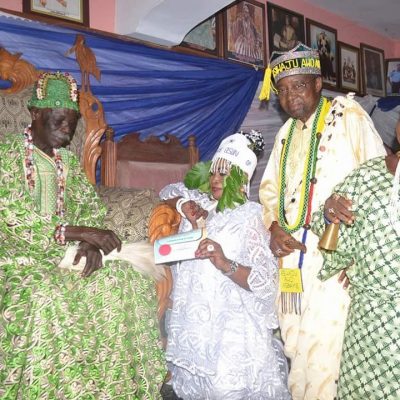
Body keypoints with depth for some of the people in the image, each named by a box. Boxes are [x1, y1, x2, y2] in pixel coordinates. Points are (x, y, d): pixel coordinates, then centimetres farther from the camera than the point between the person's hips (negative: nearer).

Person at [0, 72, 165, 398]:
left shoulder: (68, 157, 12)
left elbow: (90, 206, 10)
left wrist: (91, 241, -14)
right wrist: (79, 232, -26)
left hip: (64, 256, 5)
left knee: (125, 282, -14)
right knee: (43, 300, -35)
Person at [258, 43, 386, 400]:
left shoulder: (347, 114, 1)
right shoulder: (286, 132, 20)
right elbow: (269, 186, 20)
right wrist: (274, 226, 2)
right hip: (291, 253, 6)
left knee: (324, 348, -8)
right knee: (294, 346, 11)